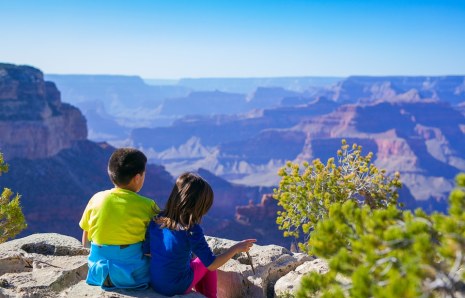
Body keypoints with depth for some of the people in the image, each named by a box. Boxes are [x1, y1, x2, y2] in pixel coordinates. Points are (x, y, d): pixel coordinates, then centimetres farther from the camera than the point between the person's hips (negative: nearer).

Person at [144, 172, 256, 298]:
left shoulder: (156, 221, -8)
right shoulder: (191, 231, -23)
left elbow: (146, 251, 1)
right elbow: (212, 265, -18)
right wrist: (236, 248, -7)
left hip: (154, 283, 5)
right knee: (205, 265, 22)